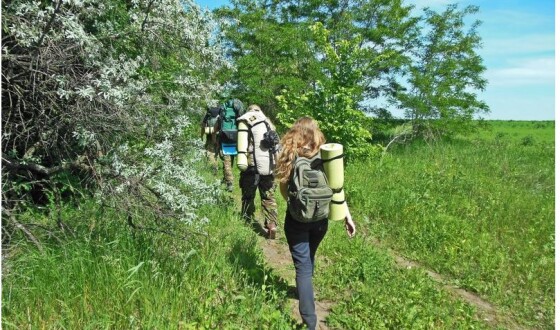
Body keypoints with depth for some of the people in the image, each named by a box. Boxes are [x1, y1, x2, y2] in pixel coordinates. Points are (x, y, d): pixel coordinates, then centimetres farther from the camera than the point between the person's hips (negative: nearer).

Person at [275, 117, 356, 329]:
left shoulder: (288, 157, -9)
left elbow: (283, 189, -1)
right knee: (308, 258, 26)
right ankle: (304, 291, 50)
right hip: (320, 218, 3)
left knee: (303, 266, 1)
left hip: (297, 219, -3)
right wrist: (347, 216, -3)